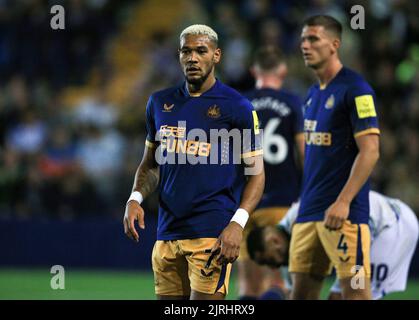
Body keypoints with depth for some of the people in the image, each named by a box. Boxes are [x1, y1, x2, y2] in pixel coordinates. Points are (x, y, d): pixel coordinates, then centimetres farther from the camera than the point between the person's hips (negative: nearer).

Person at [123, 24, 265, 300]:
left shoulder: (238, 107, -2)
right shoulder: (160, 102, 13)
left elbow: (256, 173, -2)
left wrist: (237, 223, -16)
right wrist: (135, 199, 1)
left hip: (212, 235, -5)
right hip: (167, 233, 5)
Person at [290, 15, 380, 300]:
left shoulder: (355, 89, -10)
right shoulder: (314, 93, 16)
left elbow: (370, 151, -15)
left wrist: (343, 202, -21)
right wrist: (308, 198, 19)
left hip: (343, 212, -8)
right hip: (309, 212, 8)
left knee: (355, 290, -8)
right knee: (302, 290, 6)